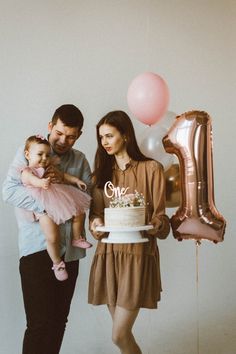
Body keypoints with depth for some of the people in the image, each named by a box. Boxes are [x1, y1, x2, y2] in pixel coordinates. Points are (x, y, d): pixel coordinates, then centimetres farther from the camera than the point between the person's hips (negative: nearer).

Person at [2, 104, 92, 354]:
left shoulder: (79, 160, 15)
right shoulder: (28, 151, 3)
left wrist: (66, 181, -12)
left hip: (69, 249, 5)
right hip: (37, 247, -4)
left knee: (59, 321, 11)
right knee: (41, 322, -7)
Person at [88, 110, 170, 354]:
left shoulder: (151, 169, -2)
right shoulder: (101, 171, 13)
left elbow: (160, 217, -2)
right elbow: (95, 211, 13)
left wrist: (153, 226, -24)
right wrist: (96, 223, -9)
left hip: (138, 254, -5)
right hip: (108, 254, 5)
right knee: (122, 332, 10)